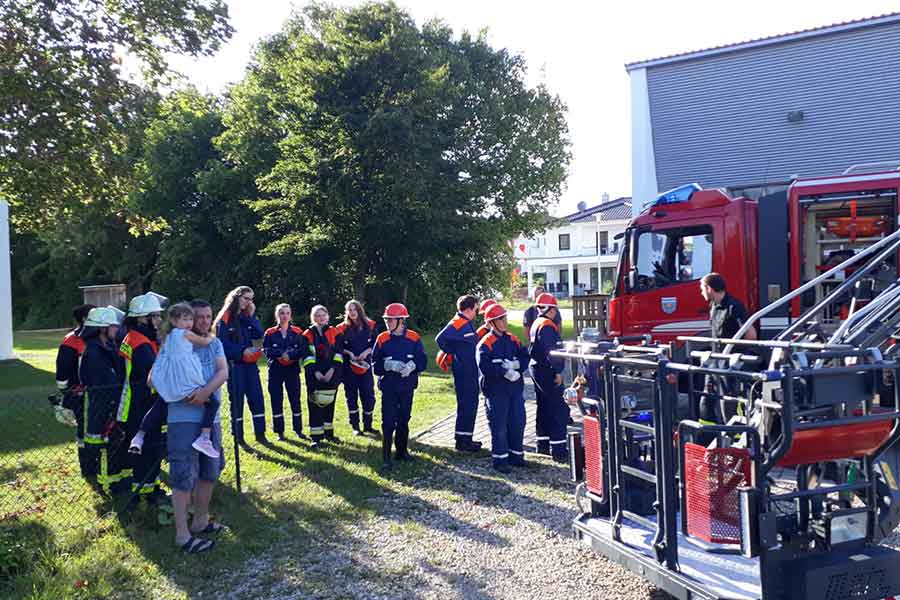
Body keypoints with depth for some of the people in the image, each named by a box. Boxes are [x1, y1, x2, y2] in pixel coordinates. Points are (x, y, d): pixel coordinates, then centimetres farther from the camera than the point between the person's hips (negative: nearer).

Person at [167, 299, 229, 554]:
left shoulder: (215, 343, 11)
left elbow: (223, 372, -4)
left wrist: (207, 390, -22)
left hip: (211, 416, 6)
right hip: (183, 417, -6)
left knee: (209, 472, 15)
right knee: (184, 476, -6)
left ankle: (201, 521, 31)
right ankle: (182, 535, 2)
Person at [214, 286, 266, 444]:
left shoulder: (248, 316, 11)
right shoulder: (225, 318, -6)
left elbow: (259, 334, 0)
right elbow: (223, 343, -10)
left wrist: (252, 316, -6)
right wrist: (241, 351, -16)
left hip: (250, 363, 5)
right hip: (234, 364, -5)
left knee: (257, 397, 4)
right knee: (237, 399, 1)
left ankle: (260, 433, 13)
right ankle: (238, 436, 11)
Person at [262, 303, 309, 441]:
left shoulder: (297, 332, 3)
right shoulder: (270, 333, 2)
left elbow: (303, 350, -5)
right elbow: (267, 351, -8)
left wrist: (289, 355, -19)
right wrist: (282, 353, -20)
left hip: (292, 369, 0)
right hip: (276, 370, 0)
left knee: (295, 400, 3)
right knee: (276, 401, 3)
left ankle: (298, 430, 15)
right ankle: (279, 431, 13)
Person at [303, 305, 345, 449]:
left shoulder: (335, 333, 5)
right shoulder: (308, 335, 2)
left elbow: (338, 353, -1)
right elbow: (307, 356, -4)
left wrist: (332, 370, -11)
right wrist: (315, 372, -14)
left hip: (332, 374, 2)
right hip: (314, 375, -2)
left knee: (329, 403, 10)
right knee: (315, 404, -5)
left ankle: (328, 433, 23)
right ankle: (316, 437, 0)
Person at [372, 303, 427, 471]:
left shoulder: (413, 338, -2)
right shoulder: (382, 339, -3)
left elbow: (423, 361, -2)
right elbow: (375, 364, -4)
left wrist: (412, 365, -22)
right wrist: (389, 365, -21)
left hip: (407, 387, 2)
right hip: (388, 387, -1)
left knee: (404, 420, 14)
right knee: (388, 422, -4)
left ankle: (402, 451, 30)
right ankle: (386, 458, 1)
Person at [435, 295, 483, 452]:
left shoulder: (467, 323, 13)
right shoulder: (457, 324, -18)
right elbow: (440, 339, -27)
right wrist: (453, 353, -15)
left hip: (472, 372, 10)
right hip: (463, 373, -10)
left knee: (471, 404, 15)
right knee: (466, 405, -4)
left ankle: (467, 438, 25)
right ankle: (462, 441, 5)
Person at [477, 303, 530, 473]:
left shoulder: (513, 340, 10)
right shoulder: (486, 343, -8)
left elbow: (525, 358, 4)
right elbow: (485, 366, -20)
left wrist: (515, 365, -15)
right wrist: (506, 372, -18)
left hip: (516, 388, 6)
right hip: (496, 391, -6)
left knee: (518, 422, 10)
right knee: (499, 425, -1)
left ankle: (516, 454, 24)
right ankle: (499, 459, 9)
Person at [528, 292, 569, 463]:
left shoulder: (537, 323, 15)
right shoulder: (547, 325, -17)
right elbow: (549, 351, -24)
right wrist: (557, 372, -22)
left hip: (537, 369, 11)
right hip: (547, 371, -11)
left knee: (544, 407, 17)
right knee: (559, 410, -8)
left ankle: (543, 445, 25)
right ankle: (558, 450, -9)